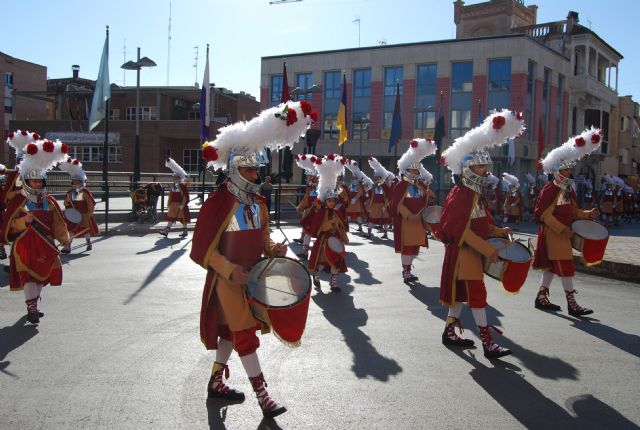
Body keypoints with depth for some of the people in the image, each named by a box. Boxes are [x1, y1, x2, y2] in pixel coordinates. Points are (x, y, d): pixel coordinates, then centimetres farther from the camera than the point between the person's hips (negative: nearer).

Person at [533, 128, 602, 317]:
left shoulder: (569, 190, 12)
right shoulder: (550, 189, -15)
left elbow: (573, 211, 16)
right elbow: (544, 214, -20)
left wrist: (588, 214, -1)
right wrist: (563, 229, -22)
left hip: (563, 235, 9)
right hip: (553, 234, -9)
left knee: (551, 266, 14)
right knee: (565, 267, -7)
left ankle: (541, 298, 23)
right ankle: (572, 304, -2)